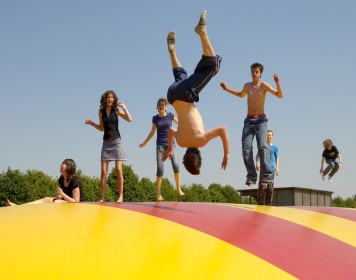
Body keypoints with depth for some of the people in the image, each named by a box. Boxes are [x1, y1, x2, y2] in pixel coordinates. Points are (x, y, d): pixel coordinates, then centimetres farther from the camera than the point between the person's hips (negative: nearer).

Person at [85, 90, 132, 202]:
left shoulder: (116, 110, 2)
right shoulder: (101, 112, 8)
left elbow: (129, 119, -12)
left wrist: (123, 106, -11)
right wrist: (91, 123, 4)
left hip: (116, 142, -2)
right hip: (106, 142, 2)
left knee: (118, 170, -7)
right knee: (103, 171, -3)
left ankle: (121, 196, -1)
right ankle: (102, 198, -1)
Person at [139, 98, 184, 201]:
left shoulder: (170, 115, 3)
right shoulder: (155, 118, 7)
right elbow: (152, 132, 18)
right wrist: (144, 143, 22)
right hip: (160, 145, 0)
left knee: (176, 165, -17)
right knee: (160, 168, -8)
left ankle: (178, 188, -2)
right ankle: (158, 194, -5)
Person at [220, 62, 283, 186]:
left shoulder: (264, 85, -1)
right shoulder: (247, 86, 13)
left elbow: (279, 95, -10)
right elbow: (241, 95, 36)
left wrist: (277, 83, -26)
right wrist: (227, 89, 29)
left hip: (260, 120, -4)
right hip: (248, 121, 4)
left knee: (262, 146, -21)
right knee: (246, 148, -9)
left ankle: (267, 175, -20)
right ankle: (251, 176, -4)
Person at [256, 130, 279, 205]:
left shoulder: (275, 147, 12)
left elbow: (277, 158, 12)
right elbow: (257, 156, 8)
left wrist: (277, 167, 1)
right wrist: (257, 163, -9)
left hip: (272, 169, 2)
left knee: (270, 188, 1)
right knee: (262, 187, -10)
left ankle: (268, 204, 6)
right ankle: (260, 204, -8)